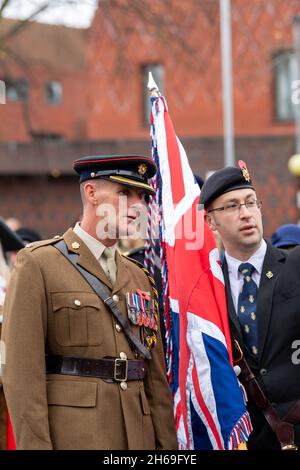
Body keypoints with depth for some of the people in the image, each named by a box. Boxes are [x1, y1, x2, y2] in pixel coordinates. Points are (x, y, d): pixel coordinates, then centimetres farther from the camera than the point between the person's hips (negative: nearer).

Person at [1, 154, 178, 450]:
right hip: (72, 437, -6)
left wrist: (166, 444, 7)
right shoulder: (38, 265, -3)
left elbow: (156, 375, 14)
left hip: (138, 437, 6)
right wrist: (35, 446, -15)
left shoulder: (138, 278, 16)